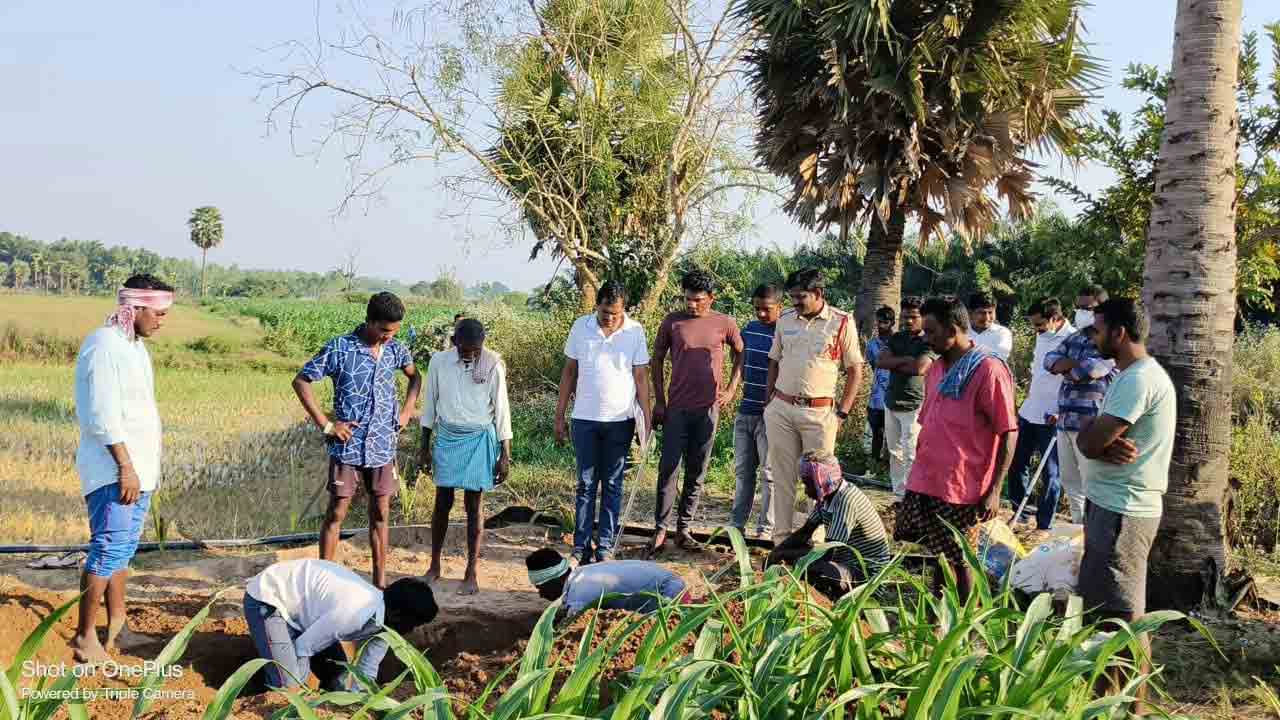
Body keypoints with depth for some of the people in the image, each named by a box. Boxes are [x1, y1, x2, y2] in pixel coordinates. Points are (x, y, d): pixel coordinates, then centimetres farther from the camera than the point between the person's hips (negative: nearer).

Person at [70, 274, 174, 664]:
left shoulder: (135, 345, 13)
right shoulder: (104, 345, -15)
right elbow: (103, 416, -21)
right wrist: (125, 467, -21)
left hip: (137, 466, 10)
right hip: (113, 469, -9)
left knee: (125, 546, 14)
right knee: (109, 548, -9)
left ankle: (116, 624, 23)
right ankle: (85, 637, -1)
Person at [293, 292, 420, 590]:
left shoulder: (395, 349, 3)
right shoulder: (339, 348, -11)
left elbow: (415, 377, 22)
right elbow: (301, 381, -8)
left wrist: (406, 411, 8)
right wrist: (325, 424, -11)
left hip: (383, 445, 4)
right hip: (347, 445, -4)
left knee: (381, 514, 9)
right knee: (336, 513, 1)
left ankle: (380, 582, 17)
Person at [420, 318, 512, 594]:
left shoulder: (493, 365, -10)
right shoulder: (439, 361, -5)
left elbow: (501, 409, -5)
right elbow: (430, 404, 5)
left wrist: (505, 455, -4)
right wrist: (425, 446, 8)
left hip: (478, 439, -2)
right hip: (447, 437, 2)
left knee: (474, 505, 1)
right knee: (442, 502, 7)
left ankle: (472, 574, 10)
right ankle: (434, 566, 23)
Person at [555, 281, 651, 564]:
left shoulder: (635, 331, -4)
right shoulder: (581, 327, -1)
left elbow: (641, 377, -1)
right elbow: (569, 372, 5)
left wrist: (646, 420, -5)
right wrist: (559, 416, 4)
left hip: (620, 419, -1)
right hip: (585, 418, 1)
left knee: (612, 485, 7)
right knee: (585, 484, 5)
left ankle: (605, 546, 13)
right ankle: (581, 546, 10)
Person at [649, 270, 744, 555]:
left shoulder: (725, 324, 2)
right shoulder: (672, 322, 1)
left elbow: (740, 354, 16)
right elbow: (657, 360, 9)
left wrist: (732, 389, 6)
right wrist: (659, 401, 4)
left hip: (708, 408, 1)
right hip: (677, 408, -1)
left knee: (697, 473, 7)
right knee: (668, 469, -4)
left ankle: (684, 529, 16)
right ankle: (661, 530, 2)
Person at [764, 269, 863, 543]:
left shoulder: (842, 322, -4)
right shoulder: (785, 319, 8)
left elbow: (854, 370, 0)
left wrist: (842, 413, -4)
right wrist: (769, 402, 11)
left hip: (820, 412, -3)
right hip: (781, 409, 4)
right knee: (782, 477, 8)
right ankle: (781, 539, 15)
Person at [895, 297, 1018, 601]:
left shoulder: (988, 370, -13)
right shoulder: (936, 369, 11)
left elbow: (1009, 433, -14)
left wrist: (994, 490, -17)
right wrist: (919, 470, 17)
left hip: (962, 488, -7)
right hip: (926, 482, 7)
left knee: (959, 561, 4)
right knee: (939, 553, 16)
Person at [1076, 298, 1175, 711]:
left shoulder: (1139, 379, -19)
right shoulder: (1131, 375, 15)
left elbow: (1089, 440, -23)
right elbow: (1091, 440, 8)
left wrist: (1100, 440, -1)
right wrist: (1108, 445, -13)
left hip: (1122, 510, -10)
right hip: (1111, 505, 10)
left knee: (1124, 615, -4)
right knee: (1102, 604, 18)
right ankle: (1110, 691, 28)